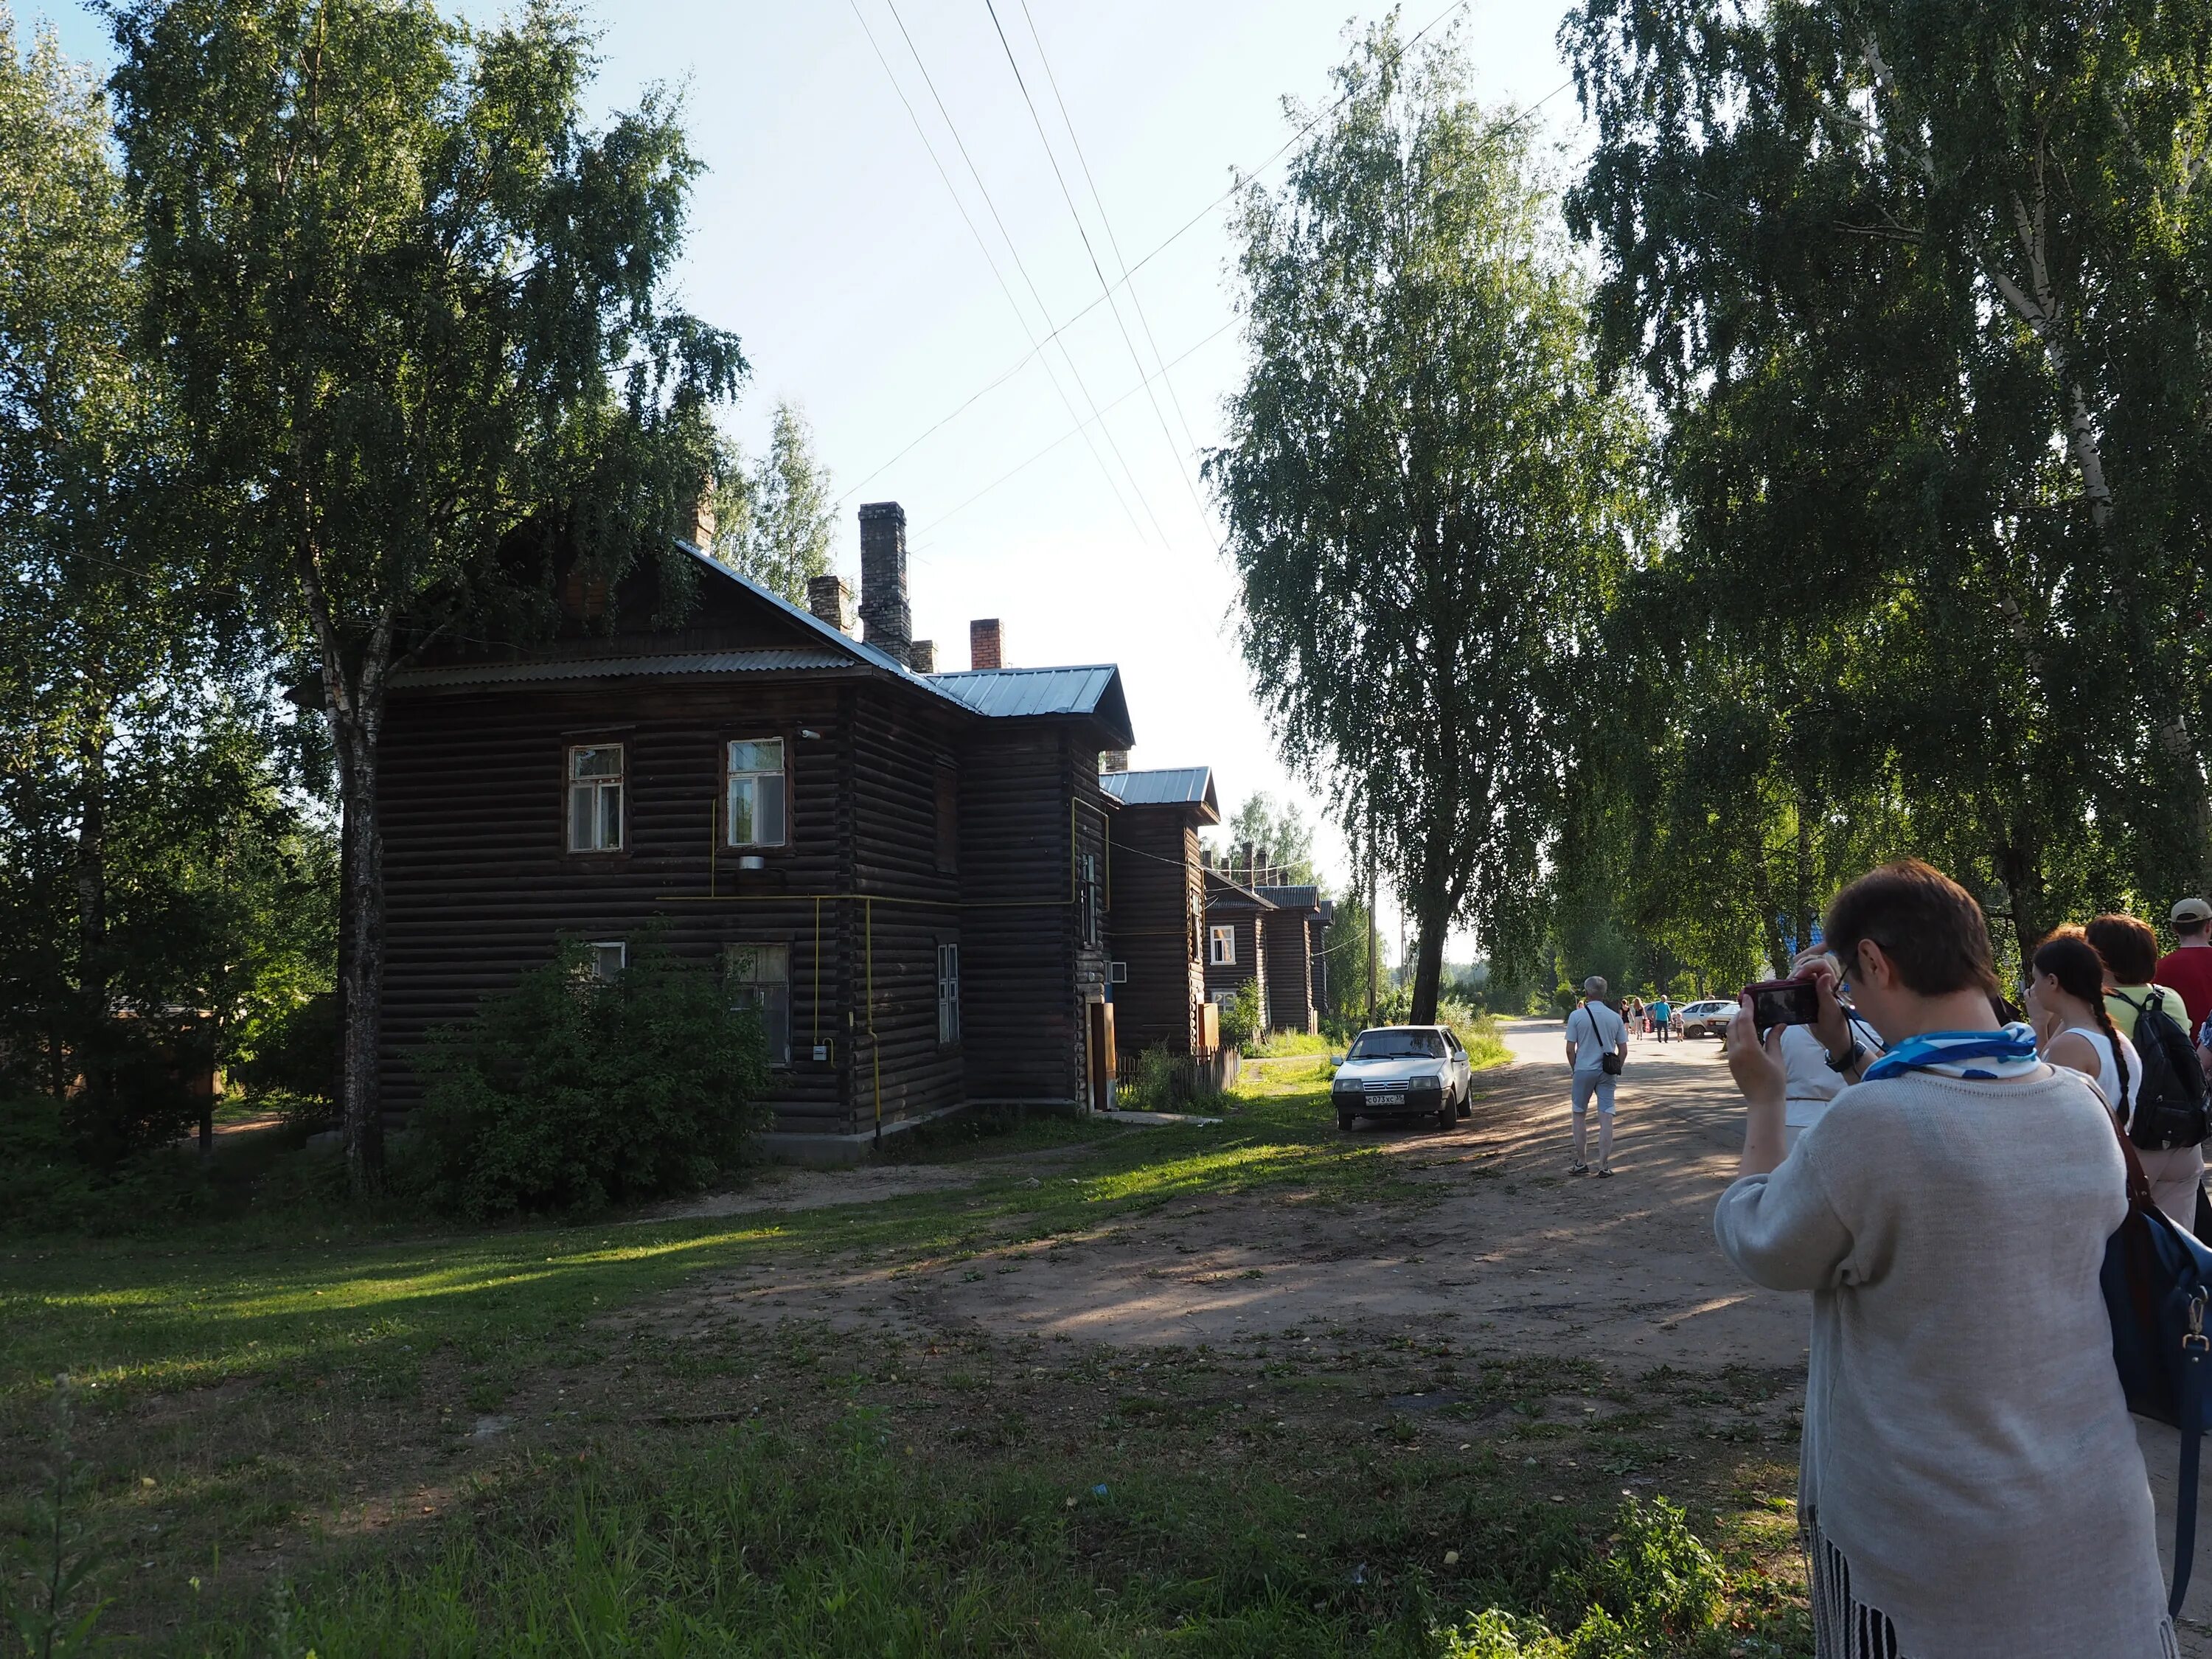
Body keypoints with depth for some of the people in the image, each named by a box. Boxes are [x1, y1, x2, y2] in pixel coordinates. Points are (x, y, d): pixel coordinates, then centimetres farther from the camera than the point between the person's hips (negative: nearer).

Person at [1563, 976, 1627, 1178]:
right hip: (1606, 1072, 2)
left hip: (1583, 1070, -2)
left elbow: (1570, 1049, -6)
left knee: (1580, 1116, 12)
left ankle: (1581, 1163, 15)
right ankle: (1604, 1165, 4)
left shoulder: (1577, 1016, -7)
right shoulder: (1615, 1017, 1)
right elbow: (1623, 1050, 4)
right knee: (1606, 1118, 3)